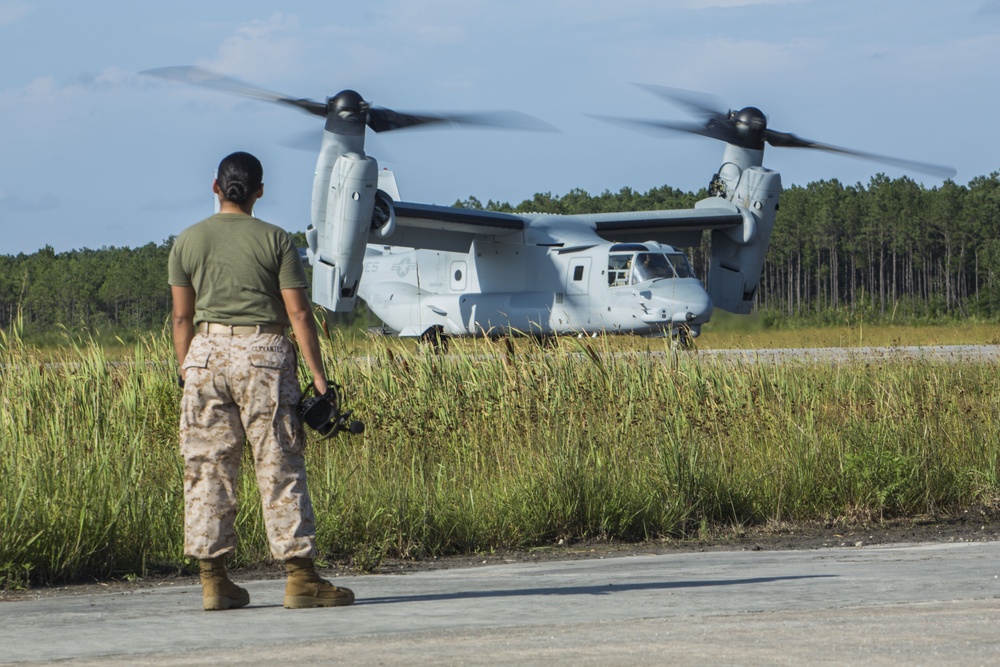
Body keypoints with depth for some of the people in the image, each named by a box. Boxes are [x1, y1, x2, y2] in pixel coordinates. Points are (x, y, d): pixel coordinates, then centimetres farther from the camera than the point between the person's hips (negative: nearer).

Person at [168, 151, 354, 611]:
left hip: (206, 351, 3)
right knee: (280, 467, -1)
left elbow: (182, 317, 7)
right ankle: (300, 577, -2)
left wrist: (185, 370, 15)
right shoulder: (275, 240, -1)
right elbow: (298, 313, -4)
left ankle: (213, 579, 5)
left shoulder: (187, 242, 6)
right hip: (263, 352, -3)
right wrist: (317, 374, -1)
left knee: (206, 469, 6)